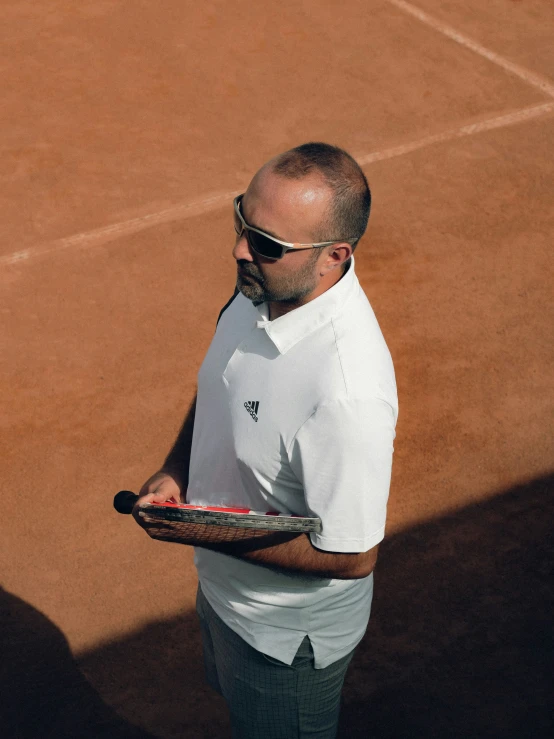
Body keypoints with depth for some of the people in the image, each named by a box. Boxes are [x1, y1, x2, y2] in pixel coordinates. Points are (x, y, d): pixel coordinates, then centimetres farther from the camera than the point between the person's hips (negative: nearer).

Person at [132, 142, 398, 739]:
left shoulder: (349, 392, -40)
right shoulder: (263, 288, -14)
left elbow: (352, 555, -31)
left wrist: (203, 532, -28)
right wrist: (174, 473, -8)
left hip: (288, 632, -8)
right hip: (222, 587, 8)